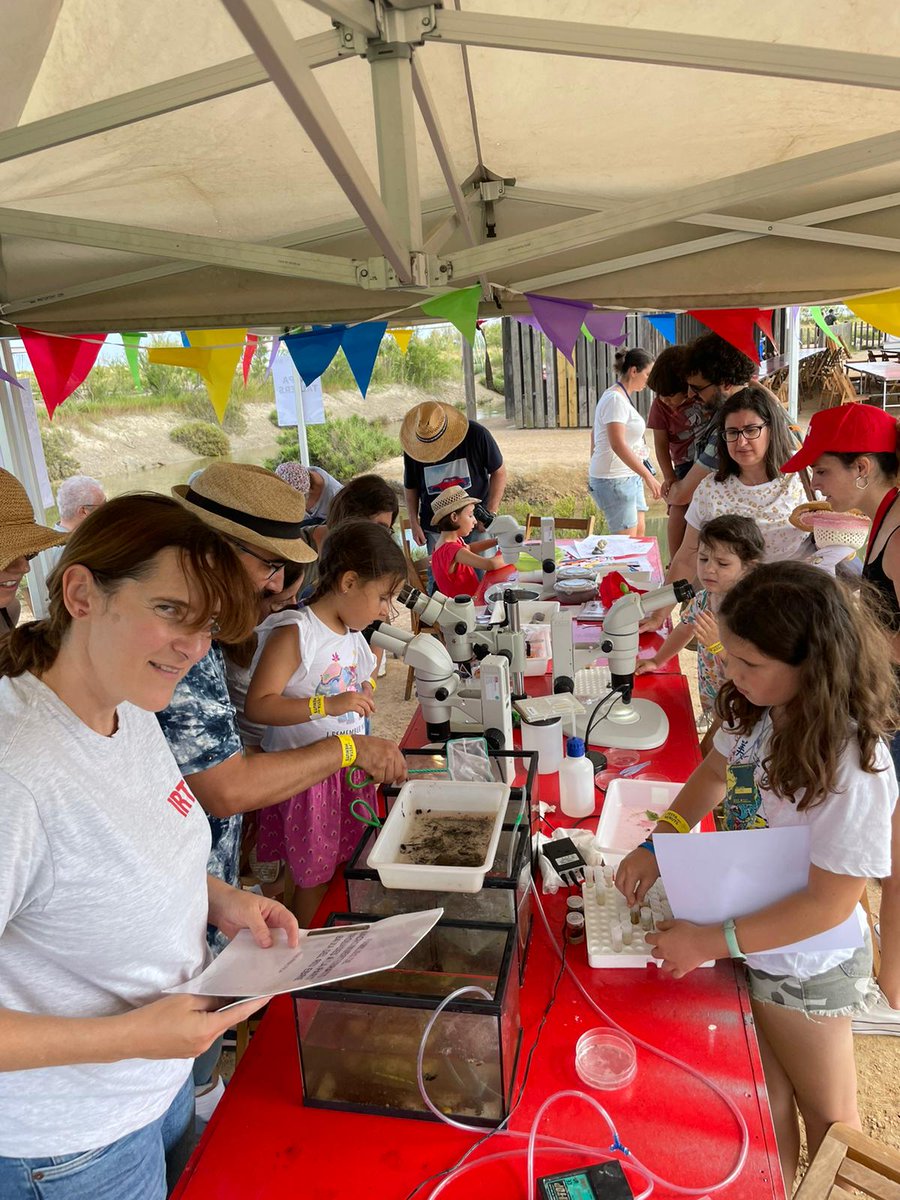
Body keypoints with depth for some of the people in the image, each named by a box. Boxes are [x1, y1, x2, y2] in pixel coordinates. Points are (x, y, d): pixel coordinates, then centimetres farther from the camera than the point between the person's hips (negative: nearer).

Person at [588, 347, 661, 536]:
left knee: (639, 532, 10)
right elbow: (617, 444, -26)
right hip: (613, 479, -10)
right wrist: (647, 475, -27)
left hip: (629, 477, 10)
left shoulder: (621, 396, 15)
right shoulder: (616, 399, -16)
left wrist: (594, 469, 27)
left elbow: (594, 434, 22)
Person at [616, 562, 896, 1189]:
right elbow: (716, 770, 5)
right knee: (769, 1101, 24)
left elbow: (829, 904, -27)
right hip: (751, 944, 6)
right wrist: (657, 845, -6)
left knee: (826, 1115, 22)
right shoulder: (760, 711, -14)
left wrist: (712, 942, -23)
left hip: (804, 968, -6)